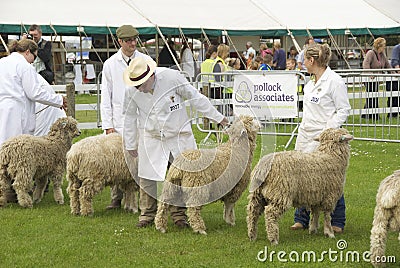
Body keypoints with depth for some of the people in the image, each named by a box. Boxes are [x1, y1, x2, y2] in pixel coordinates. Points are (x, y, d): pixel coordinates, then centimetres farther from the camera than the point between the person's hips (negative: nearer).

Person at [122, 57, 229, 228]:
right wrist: (130, 144, 11)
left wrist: (217, 117, 0)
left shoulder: (172, 78, -20)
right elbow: (130, 117, 4)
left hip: (179, 136, -1)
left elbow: (196, 98, -8)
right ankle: (147, 214, 17)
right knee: (147, 178, 0)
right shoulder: (131, 91, -12)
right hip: (151, 138, 1)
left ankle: (179, 214, 15)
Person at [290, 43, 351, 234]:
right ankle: (301, 219, 17)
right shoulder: (310, 84, 15)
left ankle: (337, 222, 9)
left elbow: (343, 110, -11)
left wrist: (329, 130, -17)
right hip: (305, 138, 8)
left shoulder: (334, 82, -11)